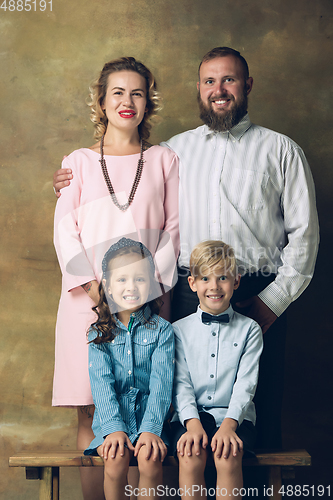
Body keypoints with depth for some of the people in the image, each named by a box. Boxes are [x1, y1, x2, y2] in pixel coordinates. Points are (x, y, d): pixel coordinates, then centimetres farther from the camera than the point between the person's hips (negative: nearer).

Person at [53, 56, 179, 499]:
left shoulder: (164, 160, 14)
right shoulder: (78, 162, 14)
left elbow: (174, 227, 8)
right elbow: (65, 229, 6)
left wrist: (152, 280, -6)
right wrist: (90, 284, -8)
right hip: (88, 296, 0)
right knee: (91, 409, -1)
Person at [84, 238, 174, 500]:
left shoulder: (162, 330, 0)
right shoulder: (99, 333, 3)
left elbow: (161, 382, -8)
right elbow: (101, 383, -7)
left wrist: (150, 429, -20)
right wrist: (114, 428, -20)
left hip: (150, 419, 0)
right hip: (112, 421, 1)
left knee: (150, 458, -27)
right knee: (116, 458, -26)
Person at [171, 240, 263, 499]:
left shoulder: (250, 329, 6)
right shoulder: (179, 330, 8)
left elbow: (246, 384, -3)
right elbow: (181, 383, 0)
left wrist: (228, 424, -19)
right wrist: (193, 423, -17)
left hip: (235, 415, 0)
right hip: (192, 414, 1)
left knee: (228, 456, -30)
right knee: (191, 456, -28)